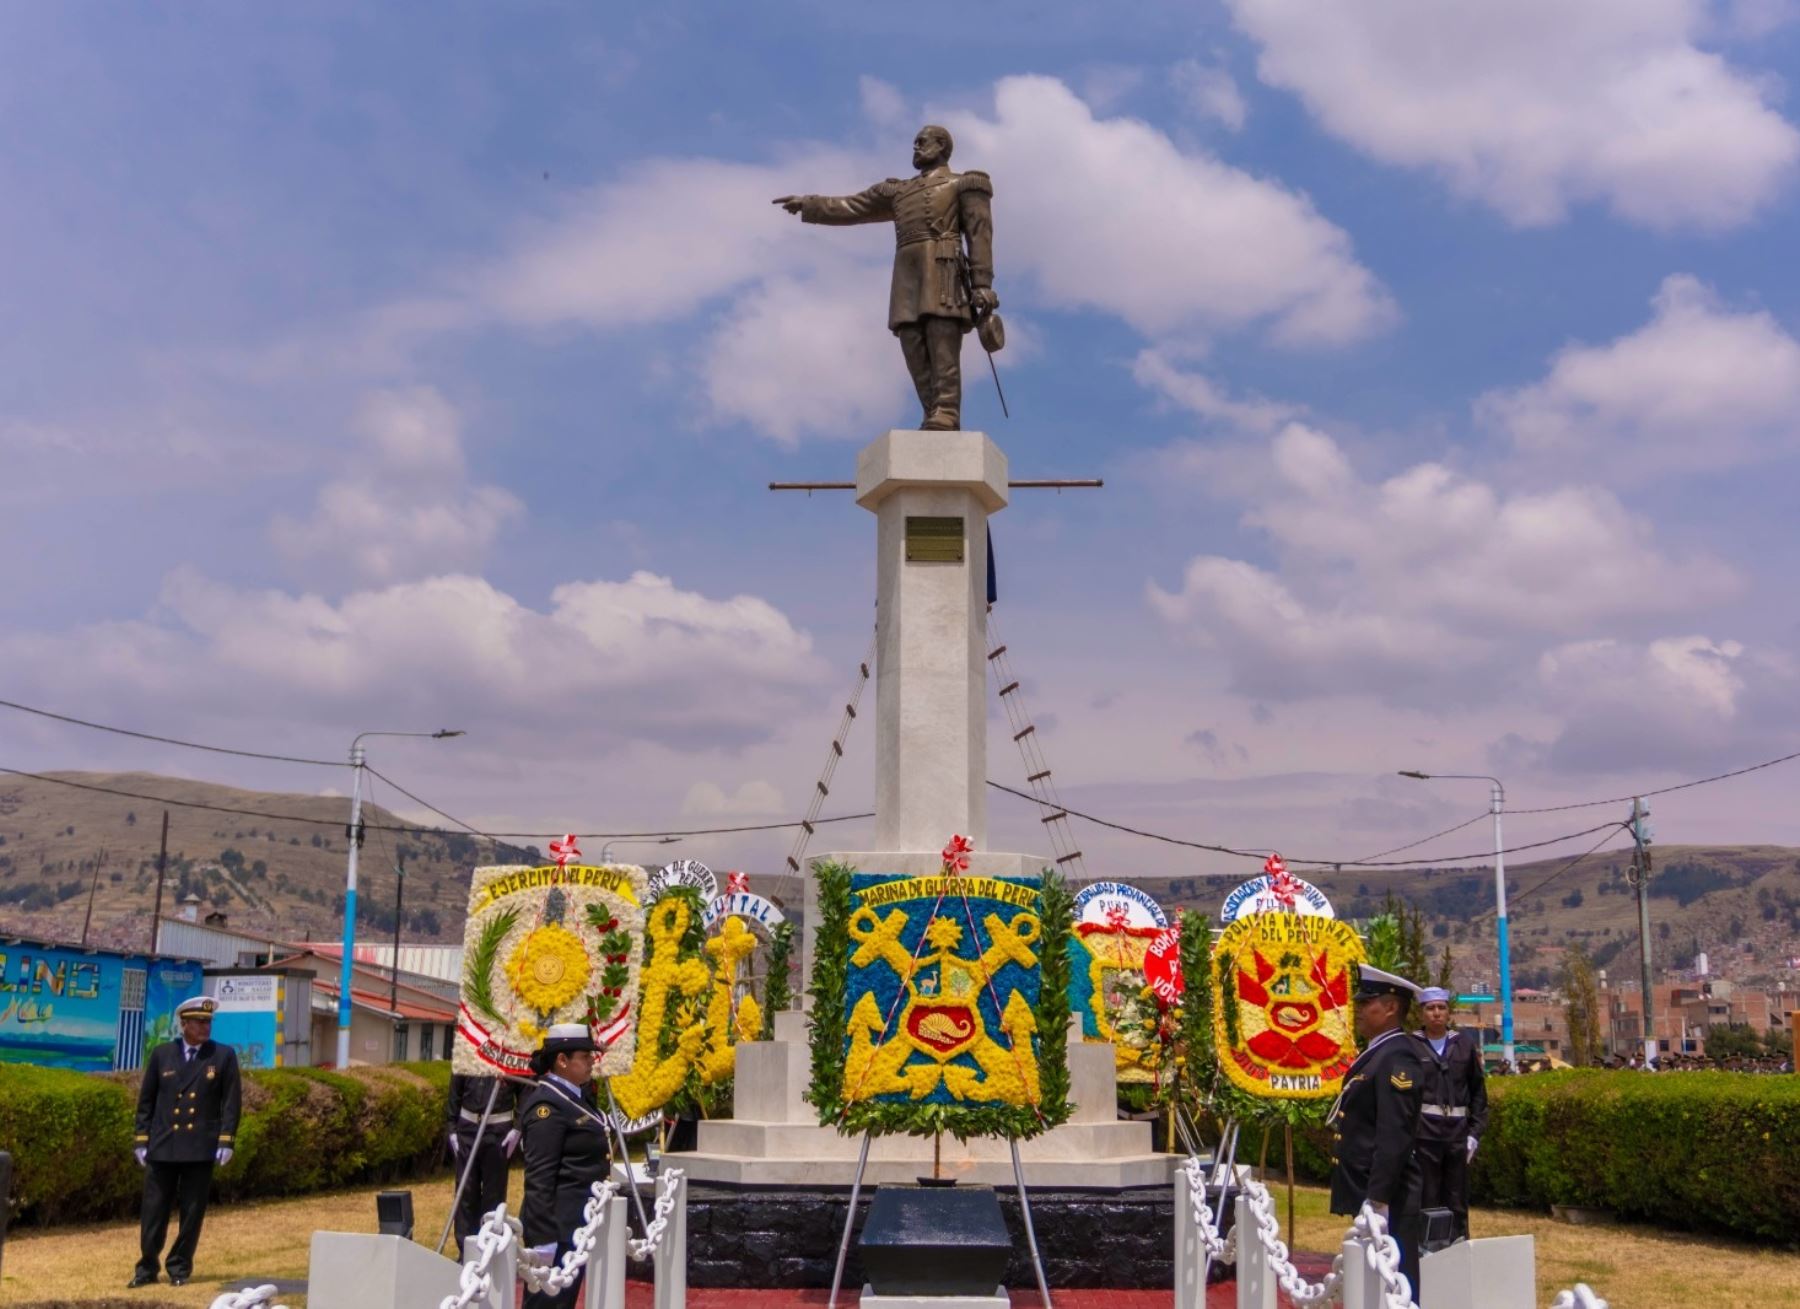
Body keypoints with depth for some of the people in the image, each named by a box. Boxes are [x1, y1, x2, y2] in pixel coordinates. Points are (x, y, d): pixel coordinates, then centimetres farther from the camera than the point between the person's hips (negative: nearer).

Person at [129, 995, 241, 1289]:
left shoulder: (224, 1056, 2)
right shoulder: (161, 1054, 6)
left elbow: (231, 1101, 1)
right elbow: (146, 1099, 9)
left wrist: (225, 1141, -6)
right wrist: (141, 1140, 4)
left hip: (201, 1148, -1)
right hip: (162, 1146, 1)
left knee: (192, 1213, 4)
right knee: (154, 1211, 3)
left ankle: (180, 1268, 16)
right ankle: (147, 1268, 14)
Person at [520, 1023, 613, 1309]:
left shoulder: (577, 1096, 12)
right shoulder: (547, 1105, -18)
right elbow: (538, 1178, -22)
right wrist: (543, 1238, -23)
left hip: (578, 1223, 10)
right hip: (558, 1227, -10)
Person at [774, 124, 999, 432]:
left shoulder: (963, 185, 14)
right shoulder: (898, 190, 30)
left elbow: (980, 235, 3)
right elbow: (851, 207, 28)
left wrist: (982, 285, -9)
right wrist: (806, 204, 17)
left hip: (941, 276, -5)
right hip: (907, 281, 5)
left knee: (943, 358, -16)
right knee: (918, 361, -5)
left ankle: (944, 422, -25)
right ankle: (935, 425, -8)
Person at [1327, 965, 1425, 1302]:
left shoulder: (1397, 1059, -16)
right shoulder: (1377, 1053, 15)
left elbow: (1394, 1137, -22)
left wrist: (1377, 1200, -24)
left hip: (1387, 1200, -10)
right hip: (1369, 1195, 10)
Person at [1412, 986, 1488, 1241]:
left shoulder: (1465, 1046, 8)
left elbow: (1478, 1093, 11)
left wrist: (1475, 1132, 3)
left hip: (1458, 1136, 3)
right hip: (1423, 1136, -3)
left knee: (1457, 1204, 9)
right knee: (1427, 1203, 0)